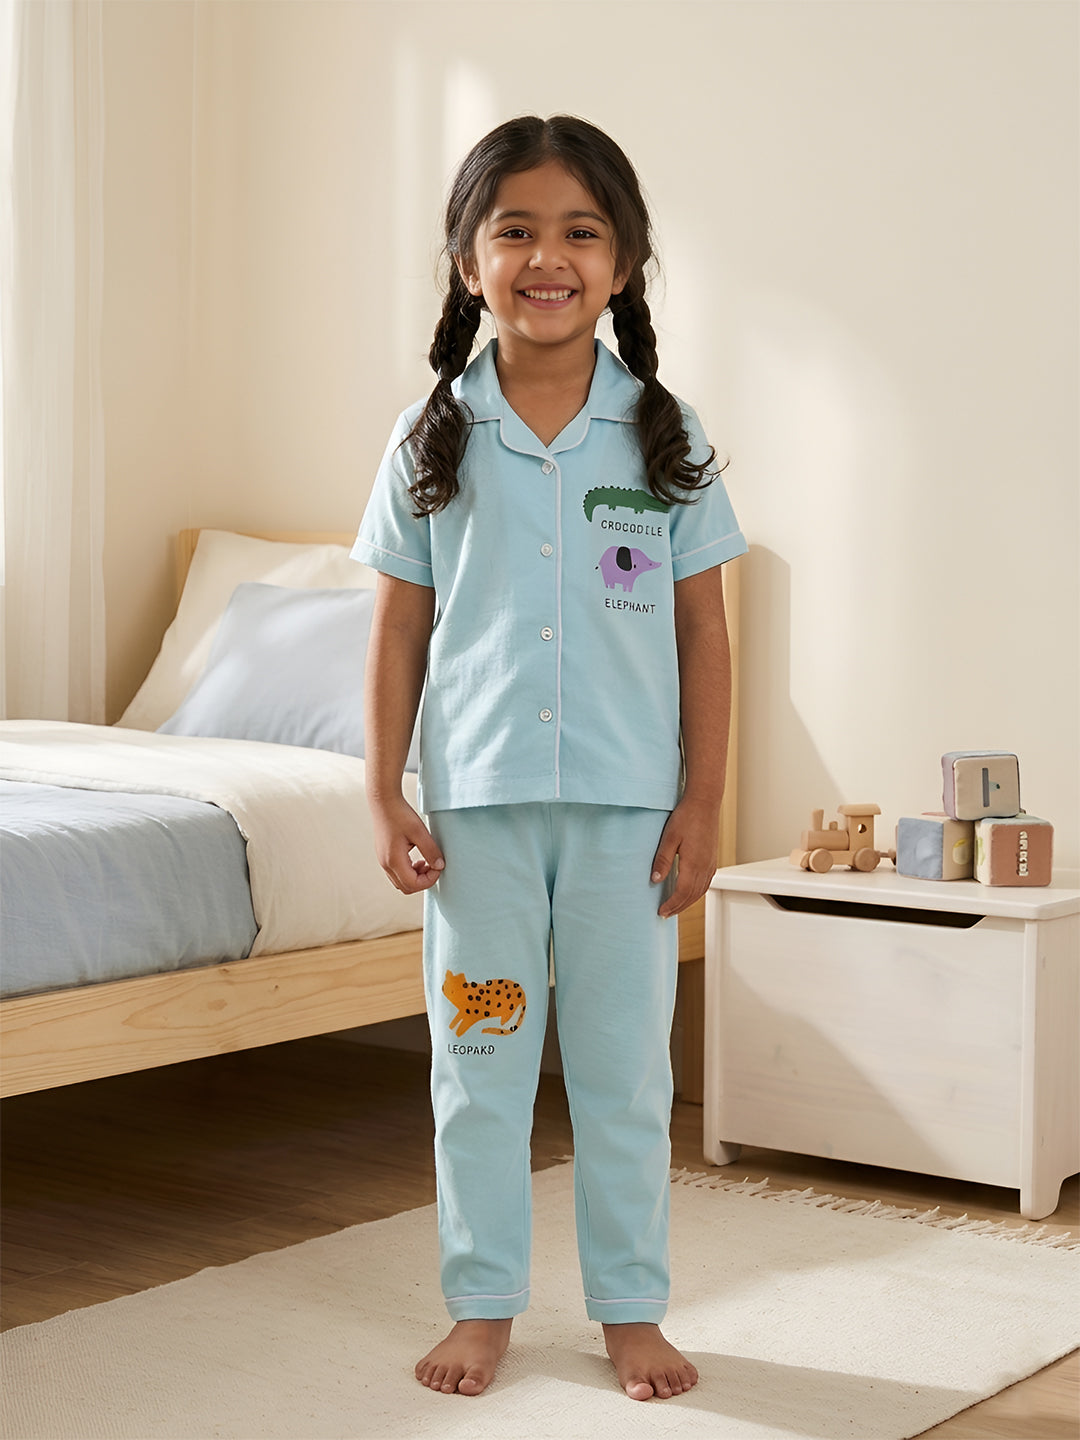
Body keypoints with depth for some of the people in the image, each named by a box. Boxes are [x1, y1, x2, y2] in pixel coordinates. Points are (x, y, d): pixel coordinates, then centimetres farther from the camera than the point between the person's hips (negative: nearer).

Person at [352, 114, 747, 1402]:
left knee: (625, 1067, 9)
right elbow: (398, 630, 3)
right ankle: (483, 1302, 25)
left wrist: (702, 802, -3)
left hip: (629, 802, 0)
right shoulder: (431, 440, 0)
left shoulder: (664, 436, -1)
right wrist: (384, 795, -2)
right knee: (478, 1062, 10)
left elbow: (703, 632, 1)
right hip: (477, 795, 1)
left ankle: (631, 1307, 24)